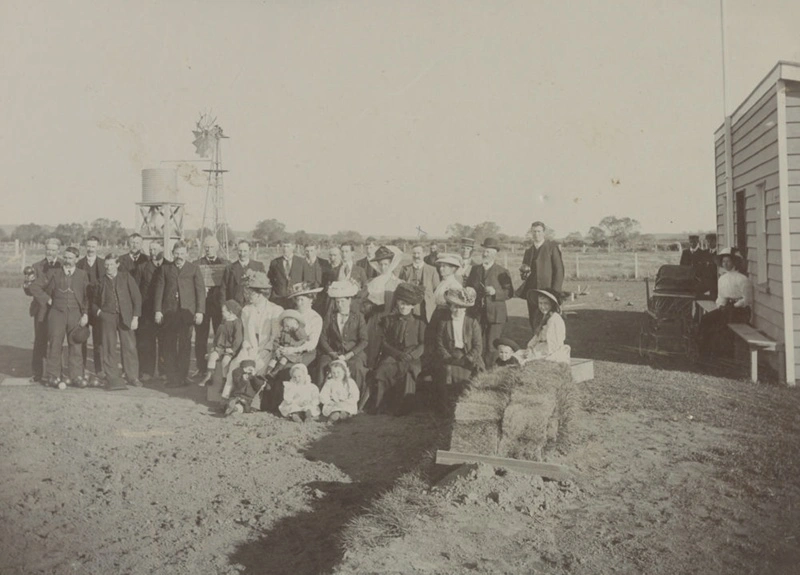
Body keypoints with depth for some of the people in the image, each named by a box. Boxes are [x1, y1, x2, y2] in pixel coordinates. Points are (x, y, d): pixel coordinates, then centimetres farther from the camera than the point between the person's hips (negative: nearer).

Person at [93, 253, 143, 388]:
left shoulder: (127, 278, 6)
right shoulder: (101, 282, 10)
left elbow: (137, 297, 4)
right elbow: (94, 302, 21)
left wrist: (135, 317, -4)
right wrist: (98, 311, -1)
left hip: (125, 317, -1)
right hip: (107, 317, 1)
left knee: (129, 347, -3)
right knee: (109, 348, -1)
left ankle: (133, 377, 5)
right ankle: (112, 377, 9)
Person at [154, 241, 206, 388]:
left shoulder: (194, 269, 8)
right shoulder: (165, 268, 12)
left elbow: (200, 290, 4)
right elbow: (159, 290, 10)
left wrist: (199, 311, -4)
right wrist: (158, 310, 2)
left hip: (187, 311, -1)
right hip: (169, 311, 1)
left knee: (185, 345, 0)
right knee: (169, 346, 0)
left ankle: (182, 377, 7)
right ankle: (172, 378, 6)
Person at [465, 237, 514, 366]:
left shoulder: (502, 272, 2)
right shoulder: (475, 269, 14)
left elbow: (509, 293, -4)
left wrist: (495, 292, -19)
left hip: (495, 314, -4)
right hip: (477, 313, 4)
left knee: (492, 347, -6)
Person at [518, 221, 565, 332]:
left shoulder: (552, 247, -1)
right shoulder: (528, 251, 17)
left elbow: (559, 270, -6)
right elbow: (524, 273, 21)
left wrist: (555, 292, -13)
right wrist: (523, 274, -4)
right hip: (532, 293, 6)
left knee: (539, 323, -14)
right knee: (533, 323, 7)